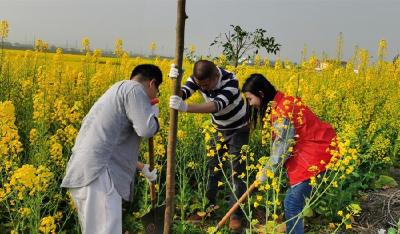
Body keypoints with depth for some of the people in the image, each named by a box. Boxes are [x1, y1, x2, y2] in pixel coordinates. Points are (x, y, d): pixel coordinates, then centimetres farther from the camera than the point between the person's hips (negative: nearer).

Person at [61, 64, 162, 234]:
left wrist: (142, 168, 40)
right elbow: (146, 130, -14)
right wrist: (153, 114, 8)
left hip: (87, 171, 10)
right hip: (96, 172, -10)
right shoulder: (134, 88, -1)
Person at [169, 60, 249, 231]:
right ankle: (207, 208, 23)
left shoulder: (231, 81, -36)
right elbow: (182, 94, -30)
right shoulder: (197, 78, -20)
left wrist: (186, 108, -61)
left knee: (238, 171, -4)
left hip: (238, 129, -5)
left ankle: (236, 215, 5)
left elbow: (217, 105, -50)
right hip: (218, 128, 5)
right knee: (212, 168, 10)